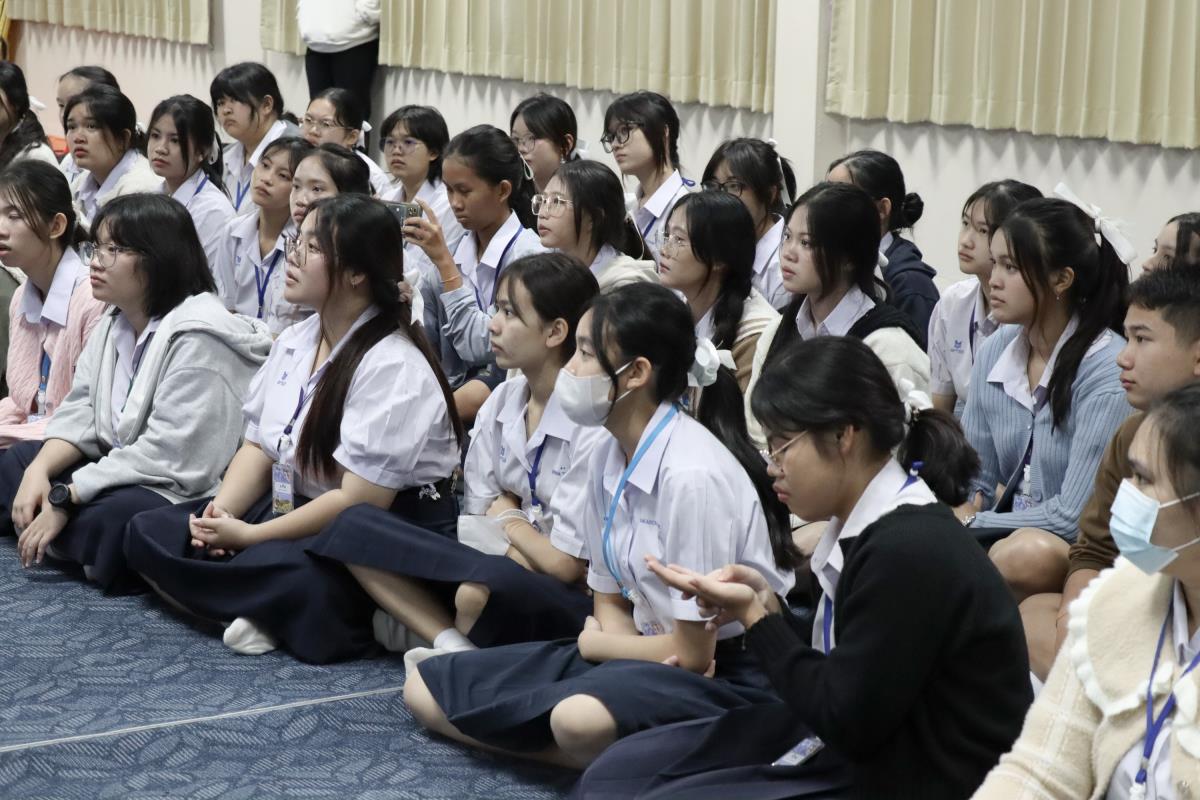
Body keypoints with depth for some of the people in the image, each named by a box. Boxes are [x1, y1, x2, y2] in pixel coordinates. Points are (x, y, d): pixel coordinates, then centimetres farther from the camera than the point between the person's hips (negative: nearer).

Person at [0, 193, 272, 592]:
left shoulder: (197, 340, -20)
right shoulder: (112, 326, 11)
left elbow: (168, 454, -26)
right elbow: (80, 414, 8)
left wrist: (65, 498, -23)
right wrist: (39, 469, -13)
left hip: (182, 492, -10)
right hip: (122, 472, 10)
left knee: (106, 521, -37)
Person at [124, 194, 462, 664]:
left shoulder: (395, 369, -18)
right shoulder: (295, 342, 9)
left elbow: (360, 501, -22)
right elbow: (259, 448, 12)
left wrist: (249, 536, -18)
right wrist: (223, 509, -10)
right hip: (291, 505, 10)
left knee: (293, 577, -41)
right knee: (149, 533, -4)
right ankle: (272, 612, -17)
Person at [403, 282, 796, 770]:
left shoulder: (691, 473, -22)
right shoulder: (607, 459, 3)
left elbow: (693, 652, -18)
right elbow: (611, 602, 12)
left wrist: (595, 643, -1)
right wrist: (603, 638, -12)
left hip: (726, 672, -9)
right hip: (648, 653, 9)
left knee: (582, 720, -41)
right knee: (424, 690, 3)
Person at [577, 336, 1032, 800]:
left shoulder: (908, 552, -24)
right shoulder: (872, 527, 5)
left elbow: (846, 722, -21)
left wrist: (754, 617, -13)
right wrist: (768, 605, -3)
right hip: (858, 745, 10)